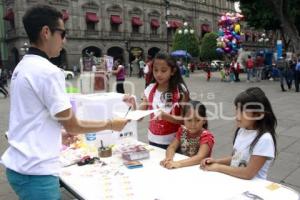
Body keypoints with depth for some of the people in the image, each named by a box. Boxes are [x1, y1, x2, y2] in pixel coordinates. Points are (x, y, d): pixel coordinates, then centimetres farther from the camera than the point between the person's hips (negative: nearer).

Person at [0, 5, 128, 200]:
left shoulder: (23, 67, 8)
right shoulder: (47, 71, -20)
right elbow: (73, 126, -14)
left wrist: (58, 135, 22)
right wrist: (111, 124, -2)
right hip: (36, 172, -9)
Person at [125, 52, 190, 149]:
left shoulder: (180, 90, -11)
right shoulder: (149, 89, -2)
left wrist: (166, 116, -27)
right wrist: (133, 106, -20)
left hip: (173, 142, -3)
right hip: (153, 140, 3)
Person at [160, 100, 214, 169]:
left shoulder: (206, 136, -14)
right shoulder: (182, 130, 1)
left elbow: (200, 158, -26)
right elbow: (172, 147, -4)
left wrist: (178, 163, -36)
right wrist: (169, 158, -25)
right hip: (182, 169, 4)